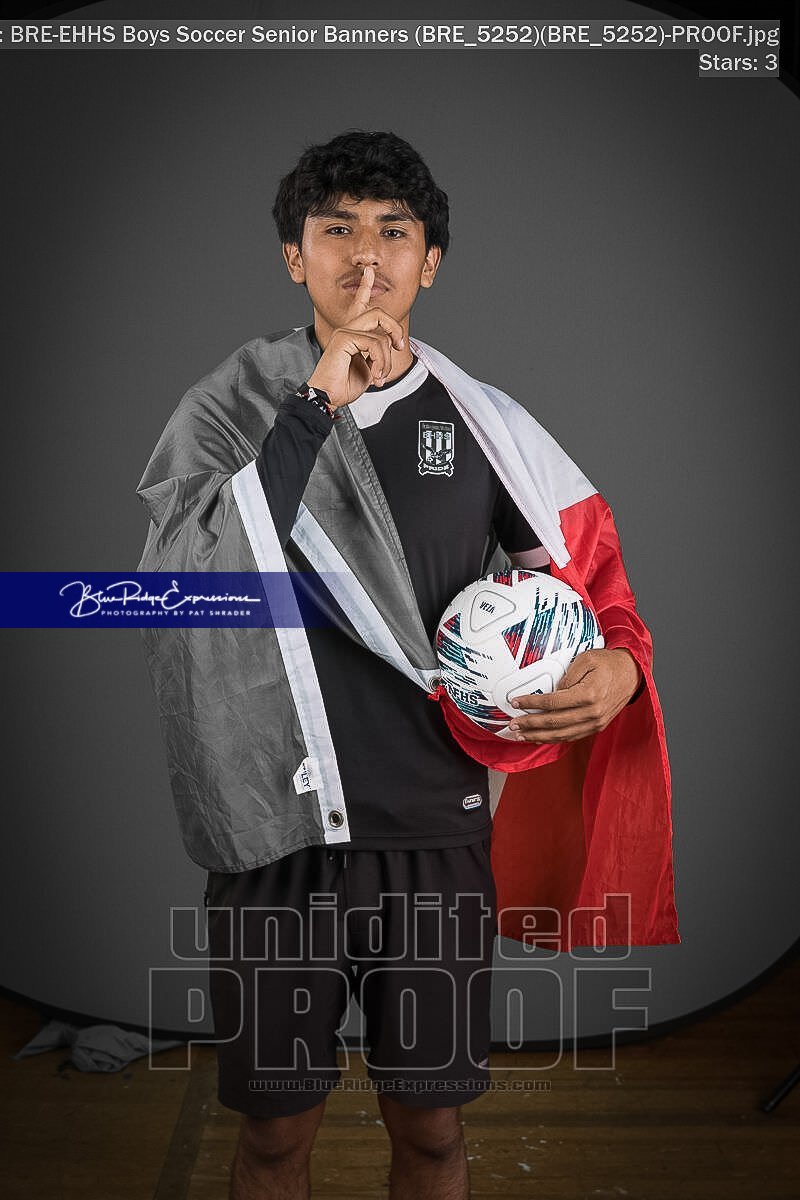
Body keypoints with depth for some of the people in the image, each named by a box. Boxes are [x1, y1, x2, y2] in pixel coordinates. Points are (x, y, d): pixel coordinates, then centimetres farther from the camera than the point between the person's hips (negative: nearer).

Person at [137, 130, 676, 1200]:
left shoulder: (480, 422, 4)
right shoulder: (232, 406, -1)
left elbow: (581, 577, 13)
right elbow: (179, 573, -17)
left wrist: (621, 670, -7)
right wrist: (314, 409, -20)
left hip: (437, 830, 2)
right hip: (275, 828, -1)